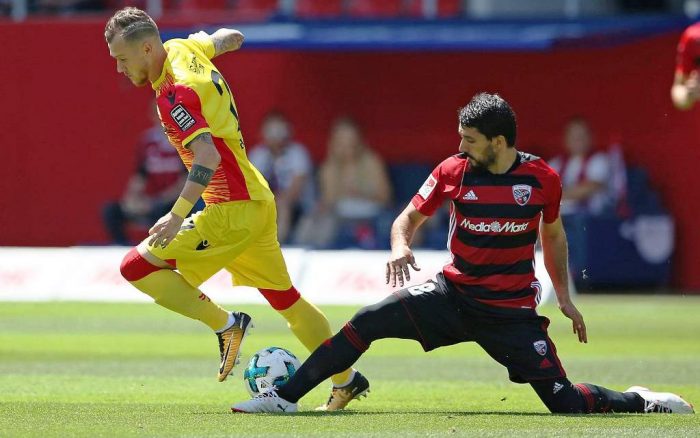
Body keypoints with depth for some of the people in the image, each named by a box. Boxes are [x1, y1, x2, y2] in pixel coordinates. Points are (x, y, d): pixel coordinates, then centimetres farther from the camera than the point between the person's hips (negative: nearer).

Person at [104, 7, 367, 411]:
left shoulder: (175, 95, -21)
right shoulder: (184, 50, 5)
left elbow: (208, 158, -31)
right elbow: (233, 38, 25)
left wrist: (177, 216, -37)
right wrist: (208, 40, 44)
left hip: (232, 211, -10)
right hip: (259, 202, 10)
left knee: (137, 267, -11)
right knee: (285, 298, 21)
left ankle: (226, 325, -8)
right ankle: (346, 380, 28)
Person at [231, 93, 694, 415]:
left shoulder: (543, 179, -7)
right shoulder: (454, 171, -6)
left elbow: (553, 235, 10)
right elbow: (411, 216, 5)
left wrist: (564, 296, 11)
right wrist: (400, 245, -18)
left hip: (513, 311, -2)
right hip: (454, 294, 2)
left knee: (566, 402, -10)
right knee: (366, 323, -16)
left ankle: (640, 401, 19)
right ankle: (285, 397, -10)